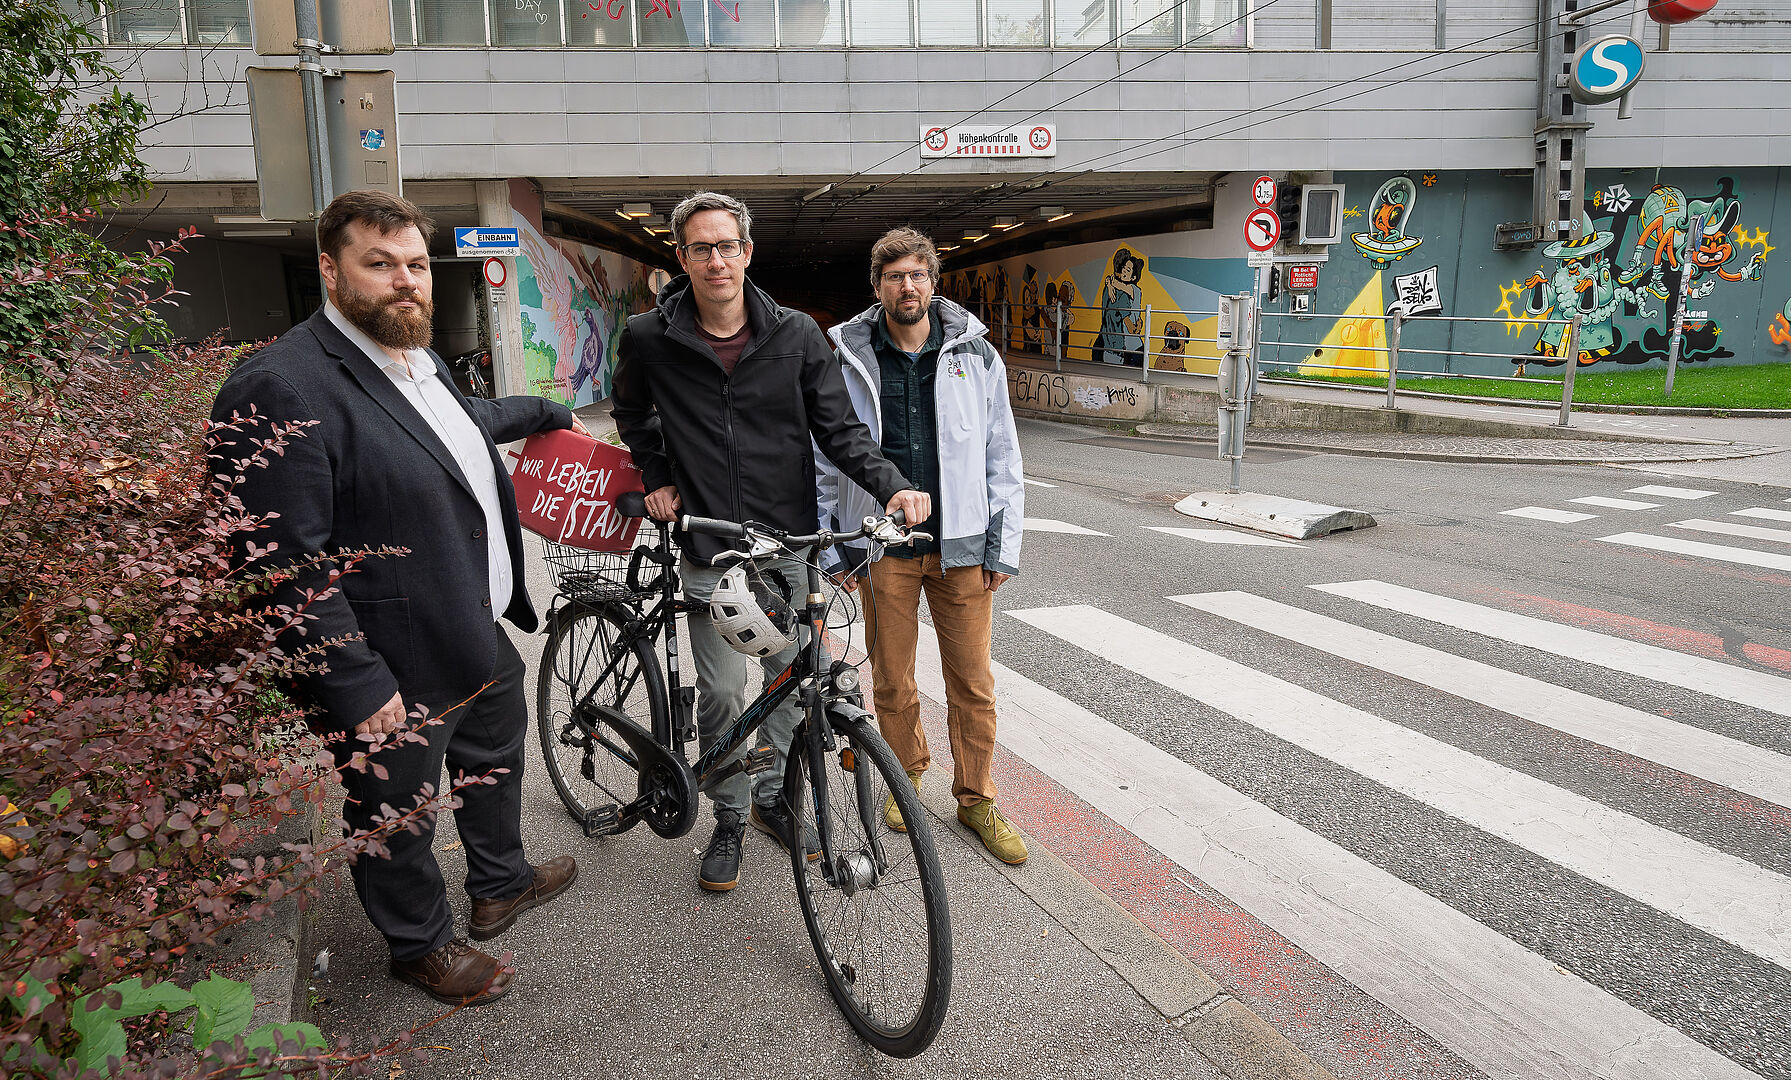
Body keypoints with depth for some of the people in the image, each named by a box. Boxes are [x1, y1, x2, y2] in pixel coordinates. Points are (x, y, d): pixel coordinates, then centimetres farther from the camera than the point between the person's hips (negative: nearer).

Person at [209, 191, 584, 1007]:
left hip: (481, 635, 10)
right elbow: (288, 565, -27)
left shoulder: (419, 361, 7)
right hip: (397, 674, -10)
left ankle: (500, 884, 53)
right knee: (399, 817, 13)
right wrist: (358, 687, -25)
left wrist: (540, 413, 42)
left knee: (496, 757, 28)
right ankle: (421, 945, 39)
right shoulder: (280, 389, -25)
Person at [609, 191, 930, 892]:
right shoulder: (649, 339, -3)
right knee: (722, 693, 2)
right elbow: (632, 412, 18)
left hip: (791, 543, 2)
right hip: (709, 551, -1)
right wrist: (655, 478, 8)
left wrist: (892, 485, -16)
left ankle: (772, 797, 34)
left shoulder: (796, 334, -2)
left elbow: (839, 427, -1)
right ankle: (729, 818, 25)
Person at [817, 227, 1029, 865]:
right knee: (892, 682, 11)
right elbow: (825, 460, 7)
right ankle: (905, 777, 35)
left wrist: (1004, 546, 2)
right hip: (884, 549, 0)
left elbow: (1002, 458, 5)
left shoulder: (976, 356, 2)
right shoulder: (848, 362, 1)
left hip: (961, 547, 0)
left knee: (973, 684, 6)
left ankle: (976, 800, 24)